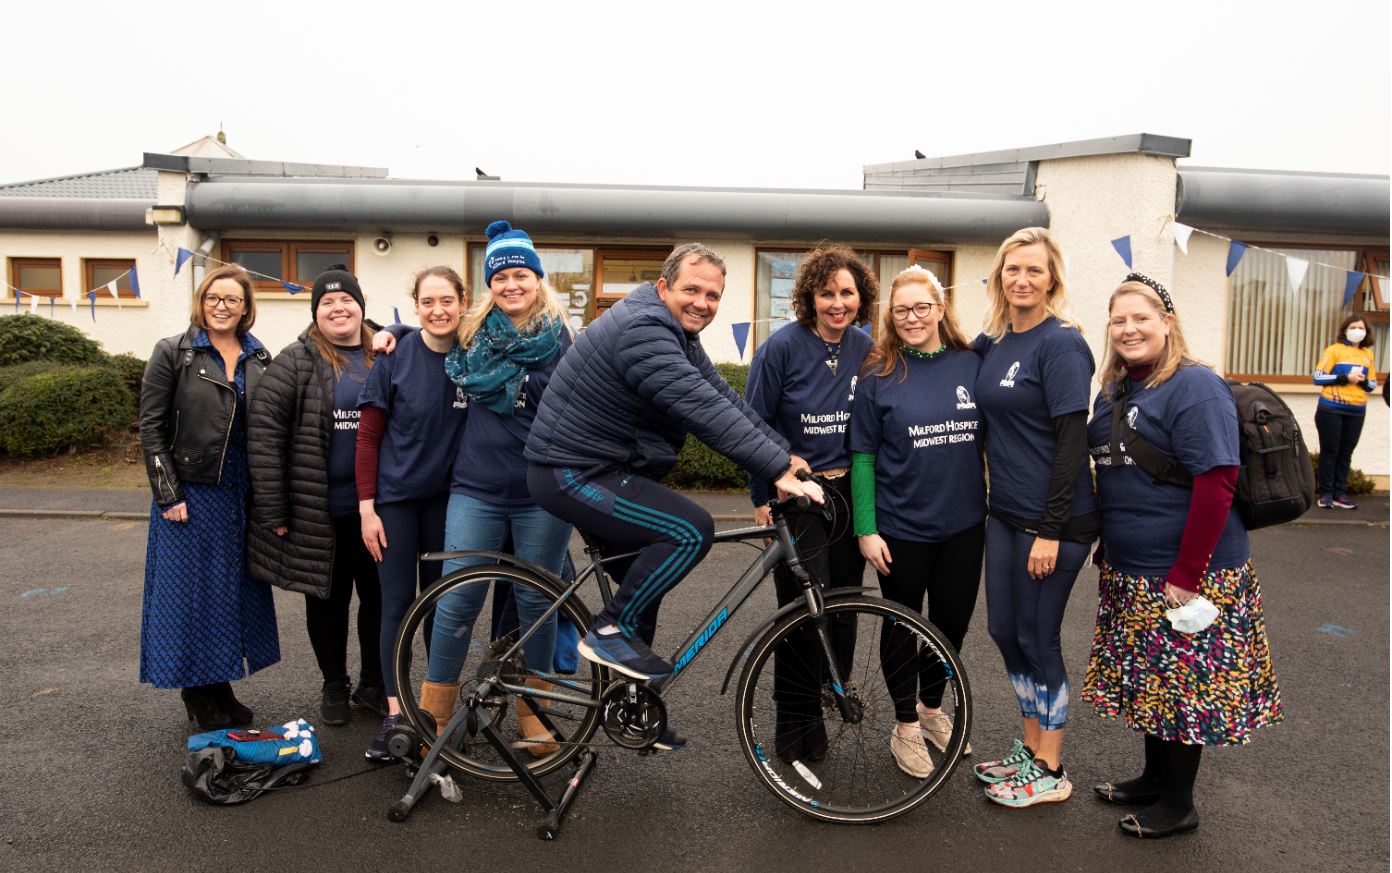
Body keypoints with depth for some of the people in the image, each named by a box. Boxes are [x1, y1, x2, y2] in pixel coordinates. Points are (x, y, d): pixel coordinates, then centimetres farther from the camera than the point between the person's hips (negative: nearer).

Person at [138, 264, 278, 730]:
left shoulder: (261, 359, 7)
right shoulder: (173, 353, -3)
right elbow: (151, 427, -6)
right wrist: (169, 495, -12)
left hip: (243, 498, 4)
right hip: (190, 496, -4)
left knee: (236, 590, 10)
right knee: (192, 593, 3)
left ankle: (221, 689, 25)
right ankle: (197, 695, 18)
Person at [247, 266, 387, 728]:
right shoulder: (296, 361, -5)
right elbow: (264, 431, -10)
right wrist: (273, 510, -13)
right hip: (321, 512, -3)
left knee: (380, 597, 10)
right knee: (328, 599, 11)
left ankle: (374, 684, 28)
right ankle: (334, 686, 30)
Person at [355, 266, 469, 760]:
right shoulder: (395, 358, -9)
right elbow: (368, 436, -6)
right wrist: (367, 507, -9)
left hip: (446, 496, 2)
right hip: (395, 497, -2)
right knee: (397, 602, 1)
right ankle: (395, 714, 9)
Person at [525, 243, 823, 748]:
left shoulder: (679, 336, 12)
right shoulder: (642, 330, -23)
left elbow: (724, 397, 7)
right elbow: (704, 411, -31)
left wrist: (784, 454, -2)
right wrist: (777, 471, -32)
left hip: (602, 470, 11)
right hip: (573, 475, -11)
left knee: (645, 584, 18)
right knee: (691, 530, -24)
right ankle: (611, 632, -8)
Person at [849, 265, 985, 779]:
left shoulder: (972, 365, 0)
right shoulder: (878, 376, -7)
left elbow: (989, 438, 9)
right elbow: (862, 456, -6)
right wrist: (866, 529, -10)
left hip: (963, 525, 3)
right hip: (901, 528, -3)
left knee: (953, 622, 16)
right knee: (902, 628, 11)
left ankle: (932, 708, 40)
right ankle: (906, 726, 30)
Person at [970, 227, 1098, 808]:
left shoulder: (1060, 344, -13)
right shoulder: (991, 343, 9)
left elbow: (1072, 441, -18)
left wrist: (1050, 530, -19)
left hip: (1052, 520, -7)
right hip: (1005, 514, 8)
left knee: (1037, 639, 3)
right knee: (1004, 631, 15)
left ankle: (1050, 772, 21)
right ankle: (1030, 748, 33)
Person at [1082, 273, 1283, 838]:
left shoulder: (1194, 388, -15)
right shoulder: (1113, 392, 10)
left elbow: (1216, 482, -21)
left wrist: (1186, 575, -22)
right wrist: (1108, 547, 16)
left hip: (1188, 574, -8)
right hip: (1131, 574, 8)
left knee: (1182, 685, 5)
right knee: (1149, 679, 19)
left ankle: (1177, 805, 20)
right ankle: (1154, 778, 35)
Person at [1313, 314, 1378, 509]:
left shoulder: (1368, 354, 12)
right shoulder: (1334, 350, -2)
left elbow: (1373, 384, 16)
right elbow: (1318, 377, -9)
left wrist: (1363, 381, -6)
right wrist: (1345, 378, -18)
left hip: (1357, 412, 4)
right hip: (1331, 409, -4)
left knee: (1346, 454, 6)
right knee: (1330, 451, 0)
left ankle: (1340, 493, 10)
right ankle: (1326, 494, 4)